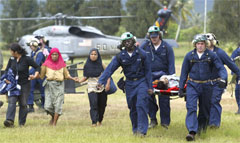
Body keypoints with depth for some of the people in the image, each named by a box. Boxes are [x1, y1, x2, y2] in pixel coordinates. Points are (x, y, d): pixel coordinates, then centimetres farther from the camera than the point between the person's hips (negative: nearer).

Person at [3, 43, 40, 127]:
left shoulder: (27, 59, -10)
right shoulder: (12, 60, 3)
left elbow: (37, 67, -5)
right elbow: (7, 70, 13)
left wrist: (35, 76, -20)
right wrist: (7, 79, -4)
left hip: (24, 85, -3)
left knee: (23, 104, 2)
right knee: (11, 101, -14)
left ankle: (22, 123, 12)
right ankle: (10, 121, -26)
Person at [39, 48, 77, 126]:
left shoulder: (62, 64, 8)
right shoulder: (46, 64, 4)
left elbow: (66, 75, 12)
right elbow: (41, 75, 5)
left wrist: (72, 78, -5)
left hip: (59, 85, 0)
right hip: (49, 85, 0)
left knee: (58, 105, -7)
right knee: (48, 106, -6)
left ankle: (54, 123, -1)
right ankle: (53, 117, 25)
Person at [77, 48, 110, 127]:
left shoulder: (101, 65, 0)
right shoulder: (87, 65, 3)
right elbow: (86, 77, 10)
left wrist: (108, 83, -13)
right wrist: (79, 81, -8)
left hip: (102, 87, 1)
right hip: (92, 87, -1)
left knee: (102, 105, 6)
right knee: (93, 104, -16)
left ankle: (99, 120, 27)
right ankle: (94, 122, -20)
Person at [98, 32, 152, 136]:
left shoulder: (141, 54, -4)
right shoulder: (120, 56, 1)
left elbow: (147, 70, 2)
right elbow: (110, 69, -5)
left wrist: (150, 87, 0)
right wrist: (101, 81, -17)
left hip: (141, 82, -3)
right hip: (129, 84, 3)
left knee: (141, 105, -15)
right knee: (132, 108, 6)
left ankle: (142, 130, -17)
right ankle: (135, 129, 19)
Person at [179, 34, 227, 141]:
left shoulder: (211, 55, -1)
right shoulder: (189, 56, 3)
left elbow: (221, 68, -5)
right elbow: (184, 72, 9)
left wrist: (223, 79, -24)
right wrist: (181, 88, 7)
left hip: (206, 86, 1)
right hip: (192, 85, -1)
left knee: (205, 109, 10)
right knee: (191, 108, -16)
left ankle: (201, 127, 32)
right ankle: (192, 132, -24)